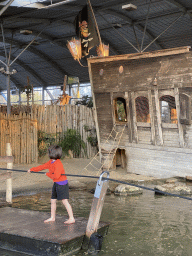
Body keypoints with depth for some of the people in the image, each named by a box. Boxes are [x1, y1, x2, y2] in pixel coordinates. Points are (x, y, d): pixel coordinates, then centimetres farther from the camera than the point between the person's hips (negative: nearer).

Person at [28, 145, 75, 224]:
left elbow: (56, 176, -26)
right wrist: (32, 169, 26)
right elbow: (42, 166, 20)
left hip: (62, 184, -9)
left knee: (65, 201, -11)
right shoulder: (51, 162, 8)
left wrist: (48, 174, -10)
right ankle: (52, 217, 28)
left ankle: (71, 218, -8)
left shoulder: (58, 163, -21)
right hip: (56, 184, 10)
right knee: (53, 200, 14)